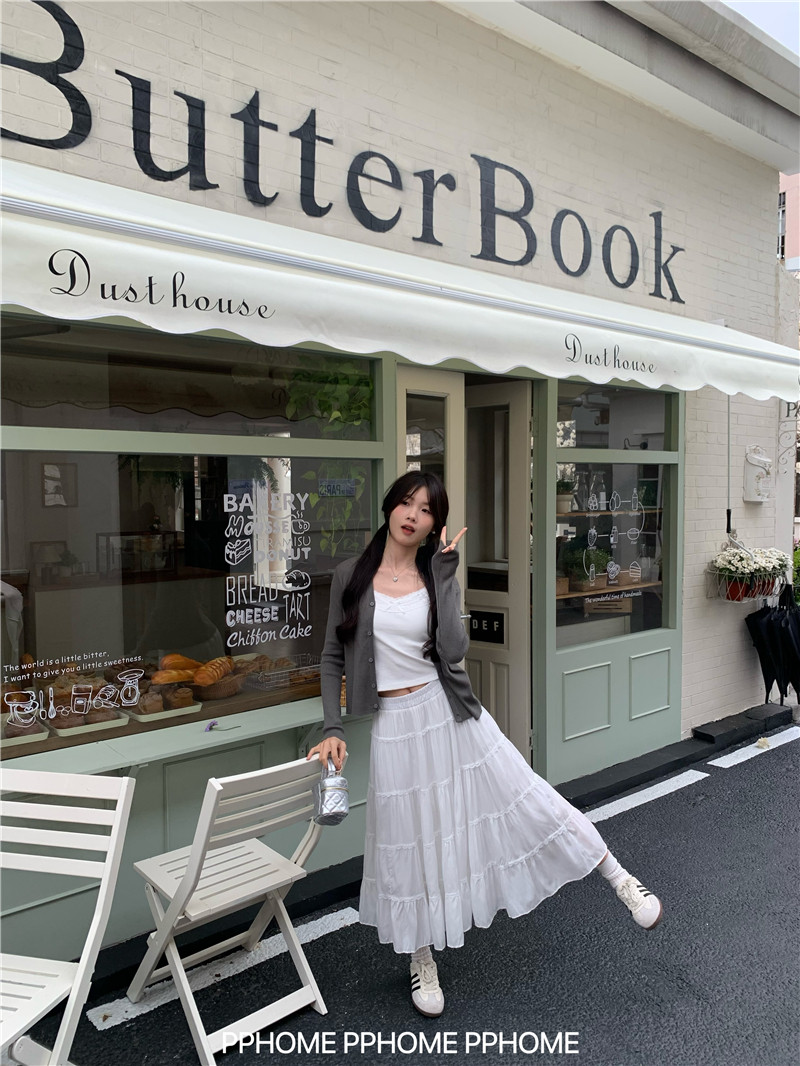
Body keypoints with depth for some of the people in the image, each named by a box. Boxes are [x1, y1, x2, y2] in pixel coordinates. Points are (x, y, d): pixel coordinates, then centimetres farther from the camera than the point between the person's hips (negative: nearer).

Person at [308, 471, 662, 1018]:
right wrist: (333, 729, -5)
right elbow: (333, 658, 3)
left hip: (449, 713, 0)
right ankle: (423, 963, 33)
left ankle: (621, 879, 24)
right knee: (410, 843, 12)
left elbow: (453, 650, -16)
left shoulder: (437, 578, -1)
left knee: (525, 798, 3)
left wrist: (445, 573, -15)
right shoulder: (351, 576, -2)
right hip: (394, 725, 0)